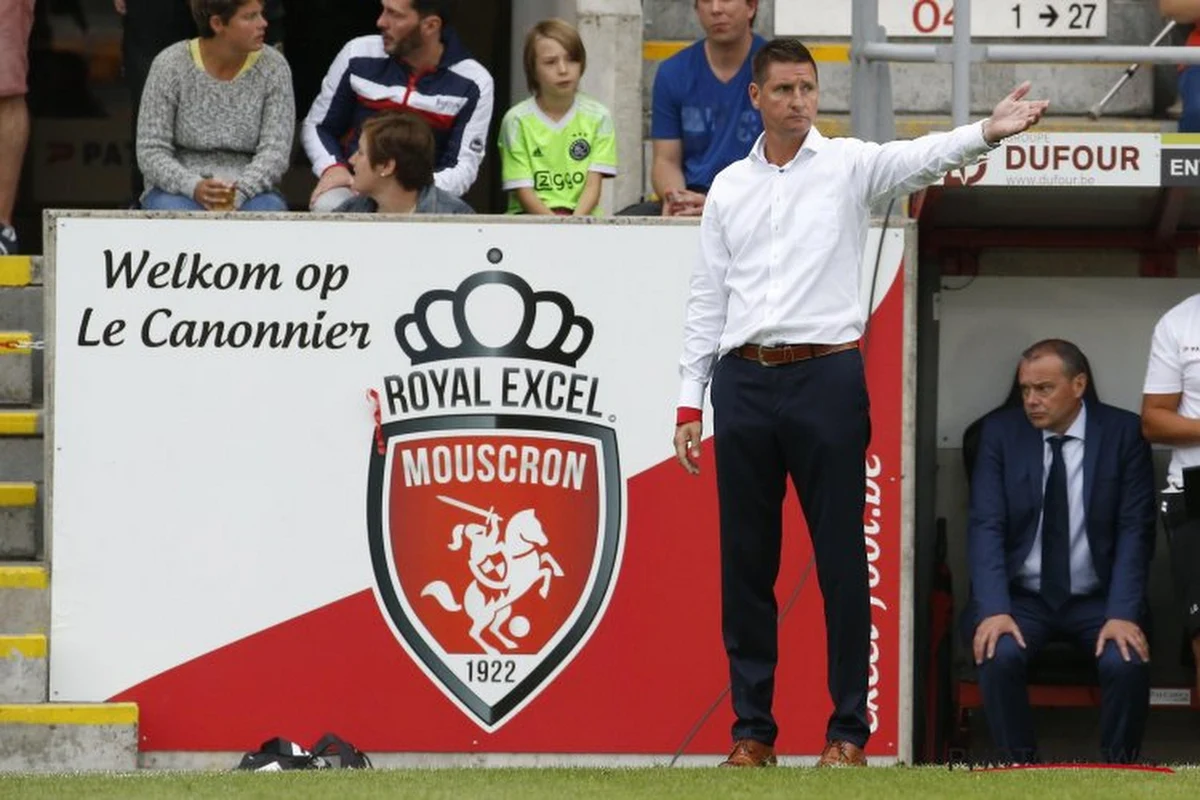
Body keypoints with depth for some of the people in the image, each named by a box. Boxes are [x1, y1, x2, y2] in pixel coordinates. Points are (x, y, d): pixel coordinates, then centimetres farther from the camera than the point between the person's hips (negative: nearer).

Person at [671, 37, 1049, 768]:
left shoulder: (849, 165, 2)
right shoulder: (729, 188, 12)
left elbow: (921, 158, -18)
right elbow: (708, 298, 14)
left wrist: (988, 132, -38)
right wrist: (691, 399, 9)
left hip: (826, 377, -3)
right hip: (745, 380, 3)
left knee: (841, 559, -2)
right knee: (746, 562, 6)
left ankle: (849, 728, 4)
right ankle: (753, 728, 13)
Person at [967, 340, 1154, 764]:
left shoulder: (1123, 432, -3)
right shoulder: (1000, 432, 0)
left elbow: (1135, 530, -6)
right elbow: (986, 526, -7)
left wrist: (1122, 615, -19)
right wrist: (994, 610, -22)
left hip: (1099, 598, -1)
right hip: (1021, 597, 1)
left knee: (1127, 661, -29)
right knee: (998, 655, -29)